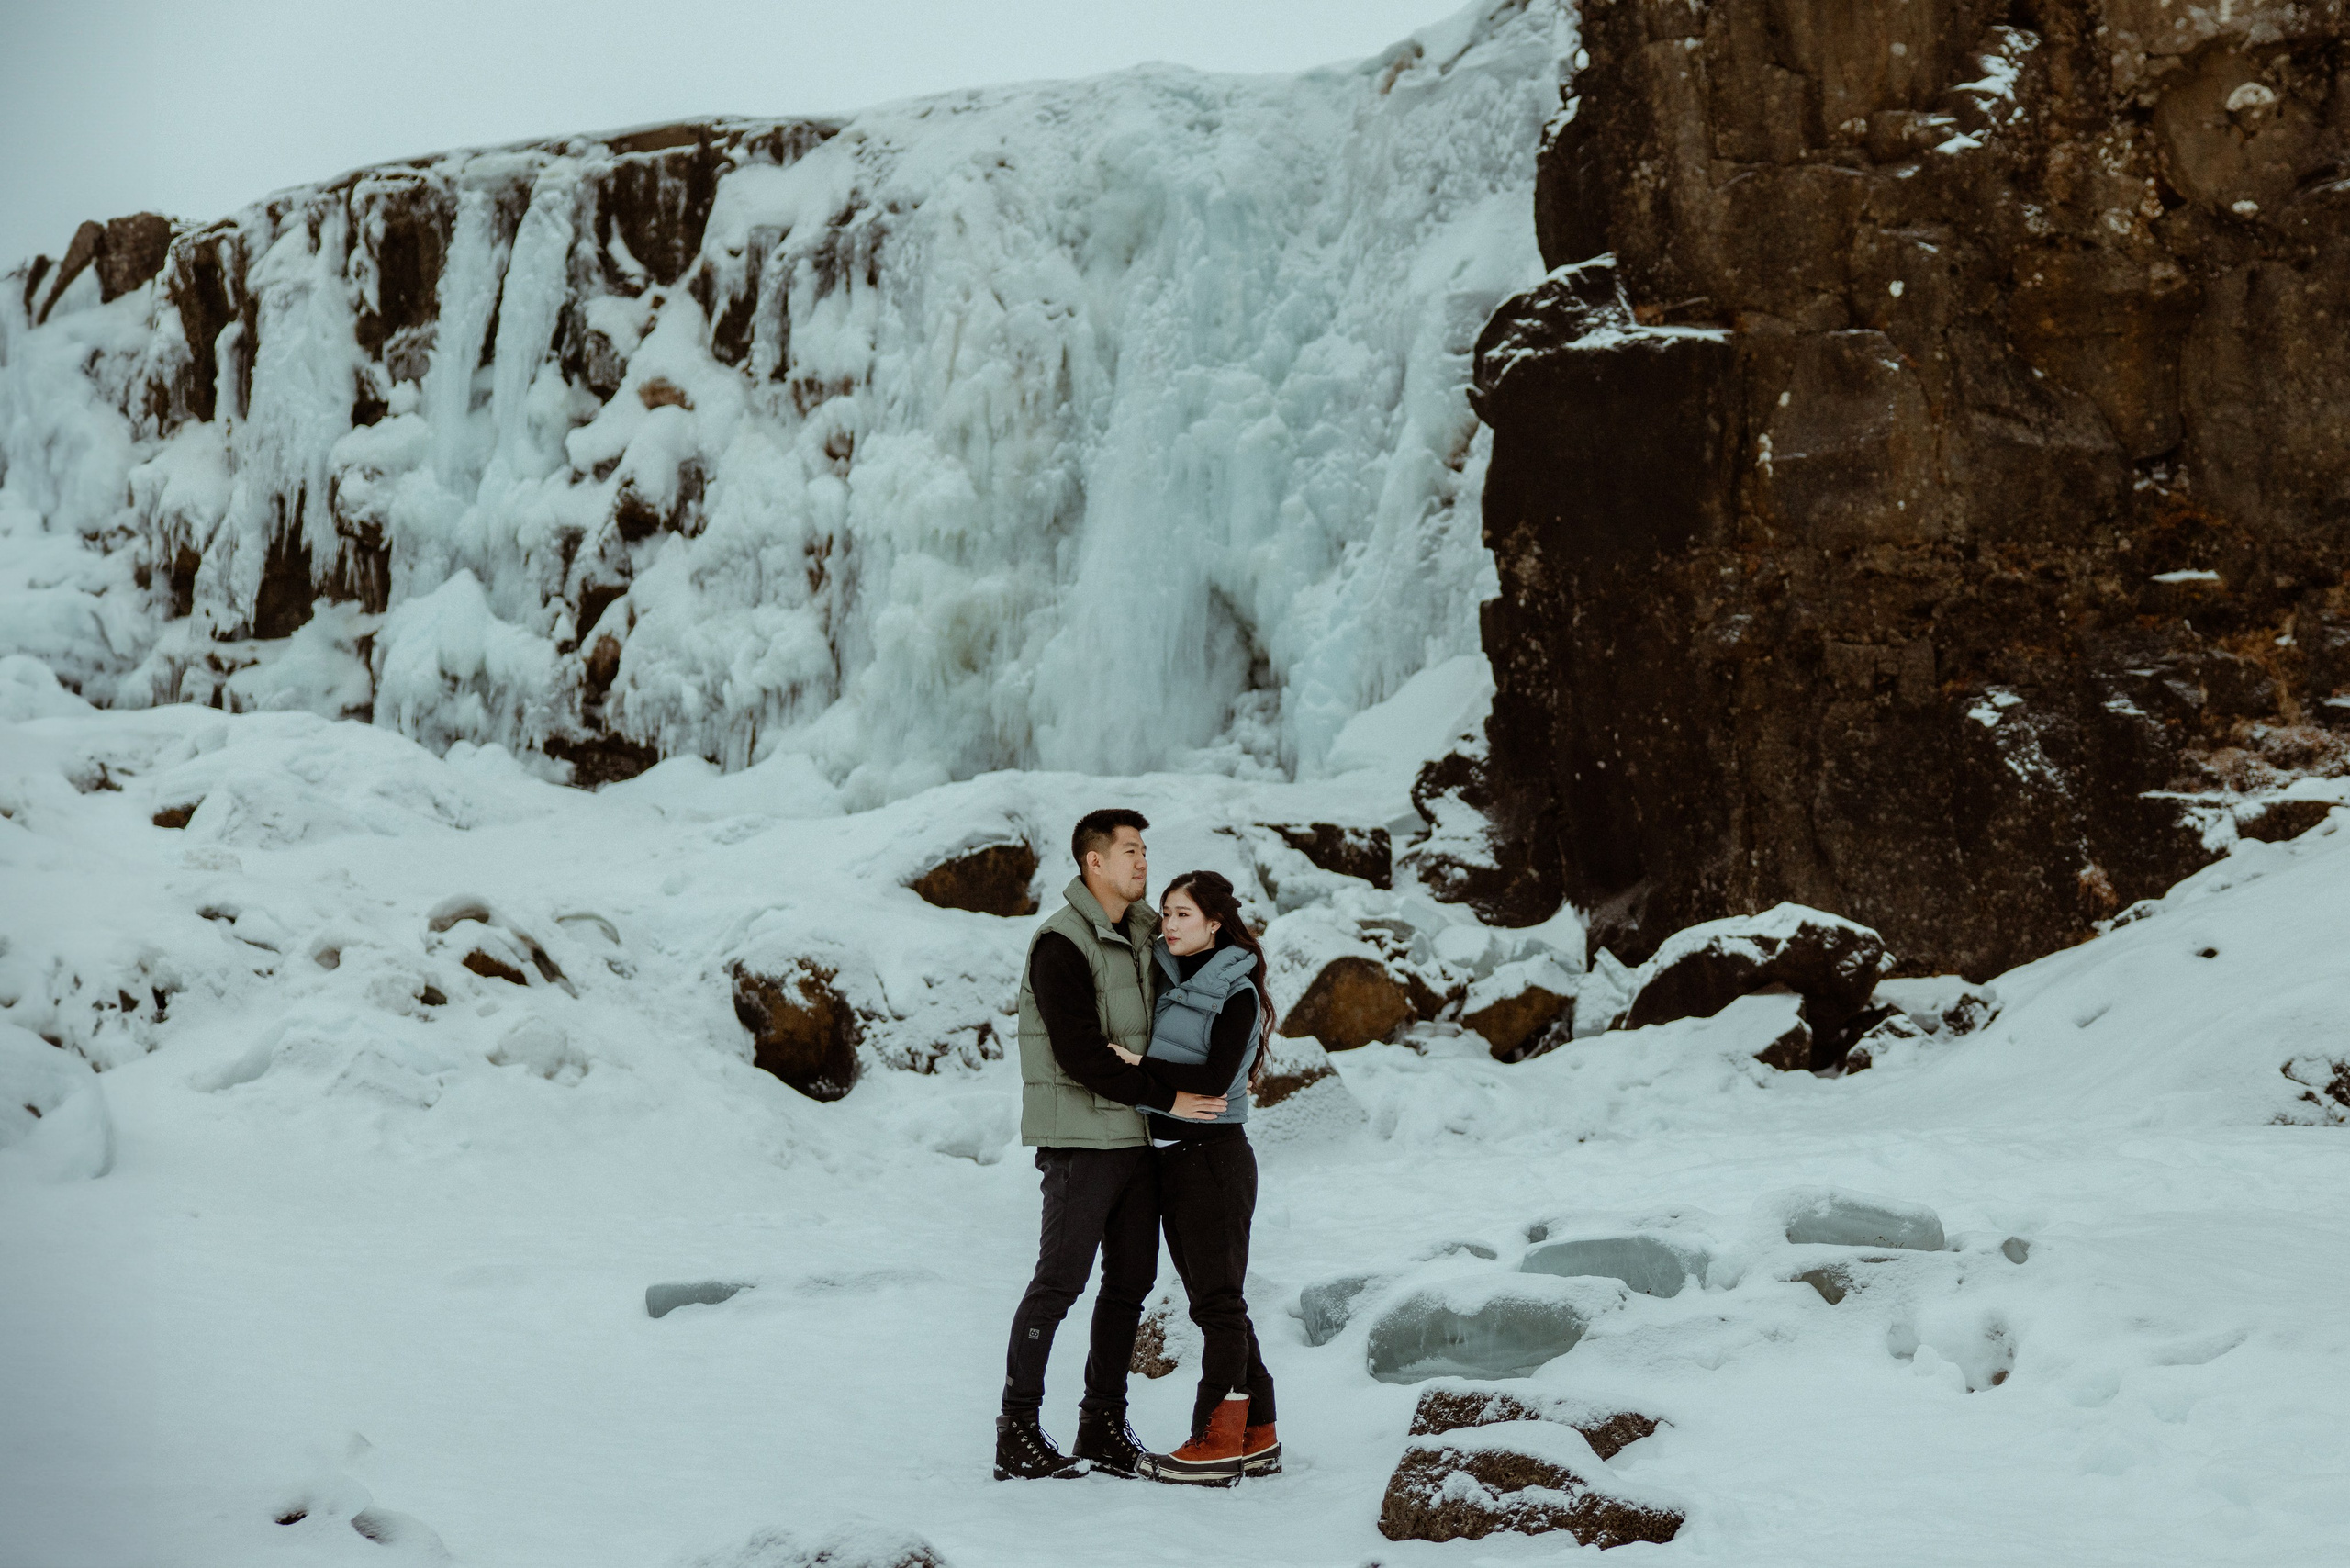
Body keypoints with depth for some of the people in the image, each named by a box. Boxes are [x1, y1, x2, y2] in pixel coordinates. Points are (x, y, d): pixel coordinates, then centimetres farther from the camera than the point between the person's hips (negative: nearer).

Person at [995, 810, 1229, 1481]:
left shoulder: (1144, 932, 11)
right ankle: (1018, 1434, 1)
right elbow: (1079, 1056, -20)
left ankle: (1104, 1425, 19)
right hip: (1082, 1141, -8)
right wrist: (1165, 1099, -18)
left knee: (1132, 1281, 10)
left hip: (1138, 1139, 8)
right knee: (1059, 1282, -6)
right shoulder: (1062, 944, -14)